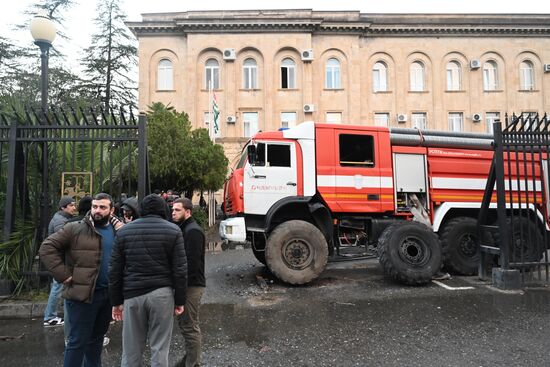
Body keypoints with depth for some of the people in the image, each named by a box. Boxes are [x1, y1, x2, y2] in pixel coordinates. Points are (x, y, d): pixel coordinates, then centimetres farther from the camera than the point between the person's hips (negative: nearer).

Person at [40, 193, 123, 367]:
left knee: (97, 338, 20)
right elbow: (47, 247, -10)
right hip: (83, 294, -5)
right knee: (79, 340, 4)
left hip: (109, 293, 5)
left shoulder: (119, 231, 6)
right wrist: (63, 274, -15)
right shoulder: (75, 228, -7)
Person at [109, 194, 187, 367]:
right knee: (160, 349, 6)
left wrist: (116, 301, 15)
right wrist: (180, 300, 4)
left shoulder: (124, 231, 8)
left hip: (132, 294, 2)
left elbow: (114, 270, 8)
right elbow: (180, 269, -3)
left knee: (131, 350, 12)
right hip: (162, 294, -2)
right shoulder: (173, 230, 1)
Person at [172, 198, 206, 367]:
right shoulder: (184, 228, 15)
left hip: (191, 285, -10)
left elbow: (191, 262, -23)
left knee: (189, 326, -2)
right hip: (187, 283, 10)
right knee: (185, 322, 20)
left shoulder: (193, 231, -17)